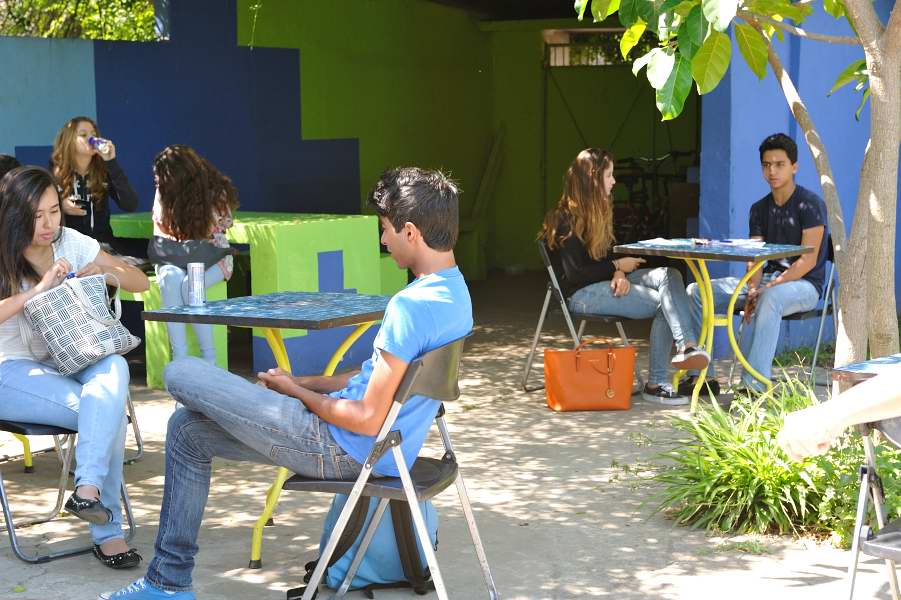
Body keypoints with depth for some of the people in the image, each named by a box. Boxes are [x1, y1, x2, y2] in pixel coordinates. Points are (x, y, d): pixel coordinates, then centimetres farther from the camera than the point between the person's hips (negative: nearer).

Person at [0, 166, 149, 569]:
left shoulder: (70, 242, 8)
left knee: (114, 367, -33)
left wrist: (104, 271, -10)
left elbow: (141, 283, 10)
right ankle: (106, 531, -23)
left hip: (69, 362, 4)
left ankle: (88, 489, -43)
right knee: (109, 413, -29)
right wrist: (38, 290, -25)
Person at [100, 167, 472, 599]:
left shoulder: (411, 306, -26)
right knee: (187, 429, 16)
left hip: (342, 448, -10)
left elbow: (368, 420, -24)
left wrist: (294, 391, -6)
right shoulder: (454, 290, 7)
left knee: (180, 374, -2)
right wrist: (304, 384, 12)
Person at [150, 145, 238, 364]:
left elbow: (214, 238, -3)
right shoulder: (163, 194, 2)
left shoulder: (216, 193, -9)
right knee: (171, 278, -34)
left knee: (190, 284, -36)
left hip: (211, 258, -2)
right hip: (174, 260, 2)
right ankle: (179, 358, -39)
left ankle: (209, 360, -27)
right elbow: (160, 233, 9)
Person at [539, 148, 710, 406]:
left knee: (669, 275, -16)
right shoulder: (568, 220, -12)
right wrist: (618, 266, -9)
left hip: (605, 283, 8)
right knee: (663, 301, -21)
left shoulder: (597, 212, 16)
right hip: (581, 295, -8)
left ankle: (687, 347, -27)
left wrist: (619, 273, -7)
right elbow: (575, 273, -17)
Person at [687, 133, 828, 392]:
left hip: (803, 284, -7)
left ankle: (754, 385, -45)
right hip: (767, 279, 7)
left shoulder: (810, 204, -8)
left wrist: (770, 288, -25)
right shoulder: (759, 209, 11)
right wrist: (752, 290, -17)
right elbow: (755, 260, 4)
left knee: (770, 300, -43)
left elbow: (808, 260, -16)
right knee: (696, 291, -7)